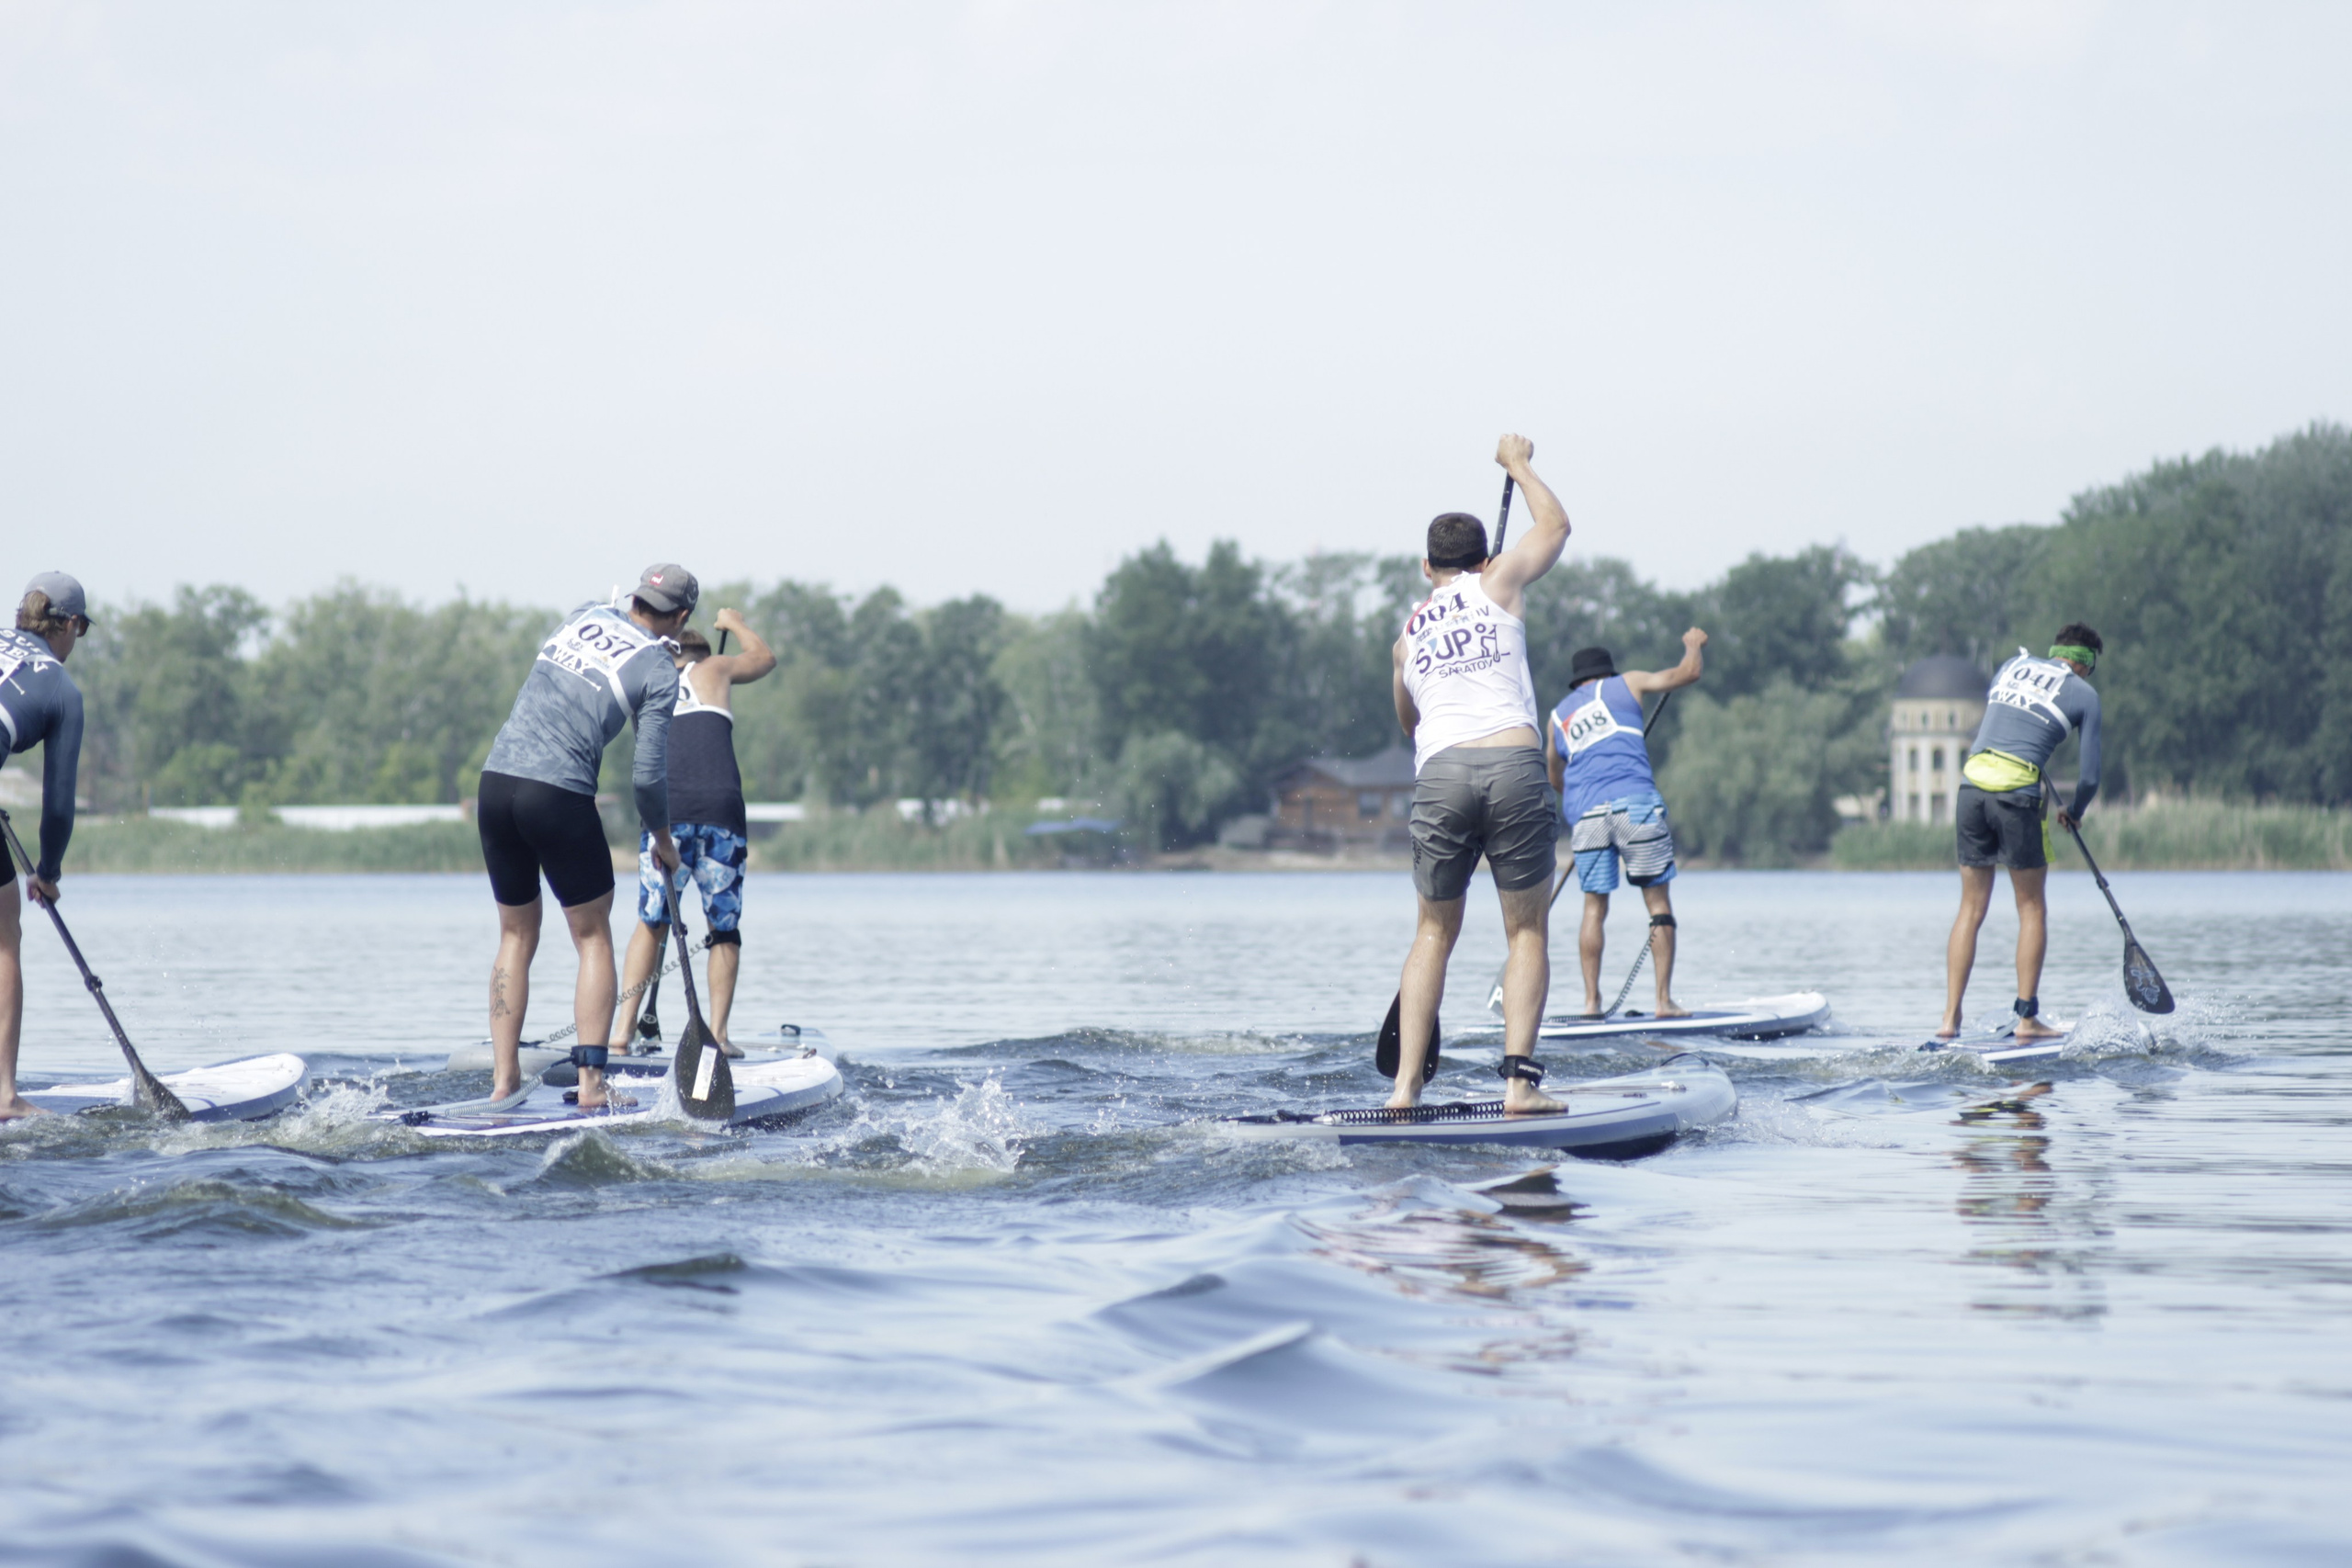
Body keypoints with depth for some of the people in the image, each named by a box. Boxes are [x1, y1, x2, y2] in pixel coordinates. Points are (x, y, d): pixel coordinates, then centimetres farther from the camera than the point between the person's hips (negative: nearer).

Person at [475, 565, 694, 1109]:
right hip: (559, 796, -5)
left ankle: (504, 1078, 12)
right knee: (593, 938, 8)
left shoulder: (584, 615, 15)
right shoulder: (659, 674, 0)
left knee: (516, 935, 16)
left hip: (495, 782, 5)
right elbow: (648, 774, -3)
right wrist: (662, 839, 15)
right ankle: (591, 1083, 0)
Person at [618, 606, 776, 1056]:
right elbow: (764, 657, 39)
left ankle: (624, 1026, 2)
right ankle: (717, 1033, 0)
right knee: (724, 927, 8)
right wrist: (735, 624, 56)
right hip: (721, 808, -1)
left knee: (650, 922, 12)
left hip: (665, 809, 2)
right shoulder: (714, 669, 19)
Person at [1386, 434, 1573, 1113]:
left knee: (1435, 932, 15)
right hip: (1513, 761, -2)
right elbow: (1555, 524, 31)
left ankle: (1406, 1082, 6)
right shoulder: (1498, 583, 15)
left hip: (1440, 772, 3)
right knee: (1528, 930, 6)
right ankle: (1519, 1077, -7)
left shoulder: (1406, 637, 24)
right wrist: (1518, 464, 44)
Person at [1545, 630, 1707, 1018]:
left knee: (1594, 907, 9)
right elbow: (1688, 672, 13)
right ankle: (1664, 1000, -5)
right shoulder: (1626, 684, 15)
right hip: (1634, 804, -3)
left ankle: (1591, 1001, 2)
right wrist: (1694, 644, 33)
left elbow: (1554, 778, 34)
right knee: (1658, 900, 1)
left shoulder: (1559, 715, 25)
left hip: (1584, 814, 3)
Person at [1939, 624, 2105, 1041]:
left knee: (1971, 908, 10)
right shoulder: (2083, 694, 8)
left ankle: (1950, 1018, 4)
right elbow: (2090, 776, 7)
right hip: (2016, 792, -4)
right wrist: (2073, 812, 27)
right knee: (2031, 909, 9)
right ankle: (2027, 1018, 6)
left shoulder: (2013, 666, 20)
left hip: (1972, 784, 4)